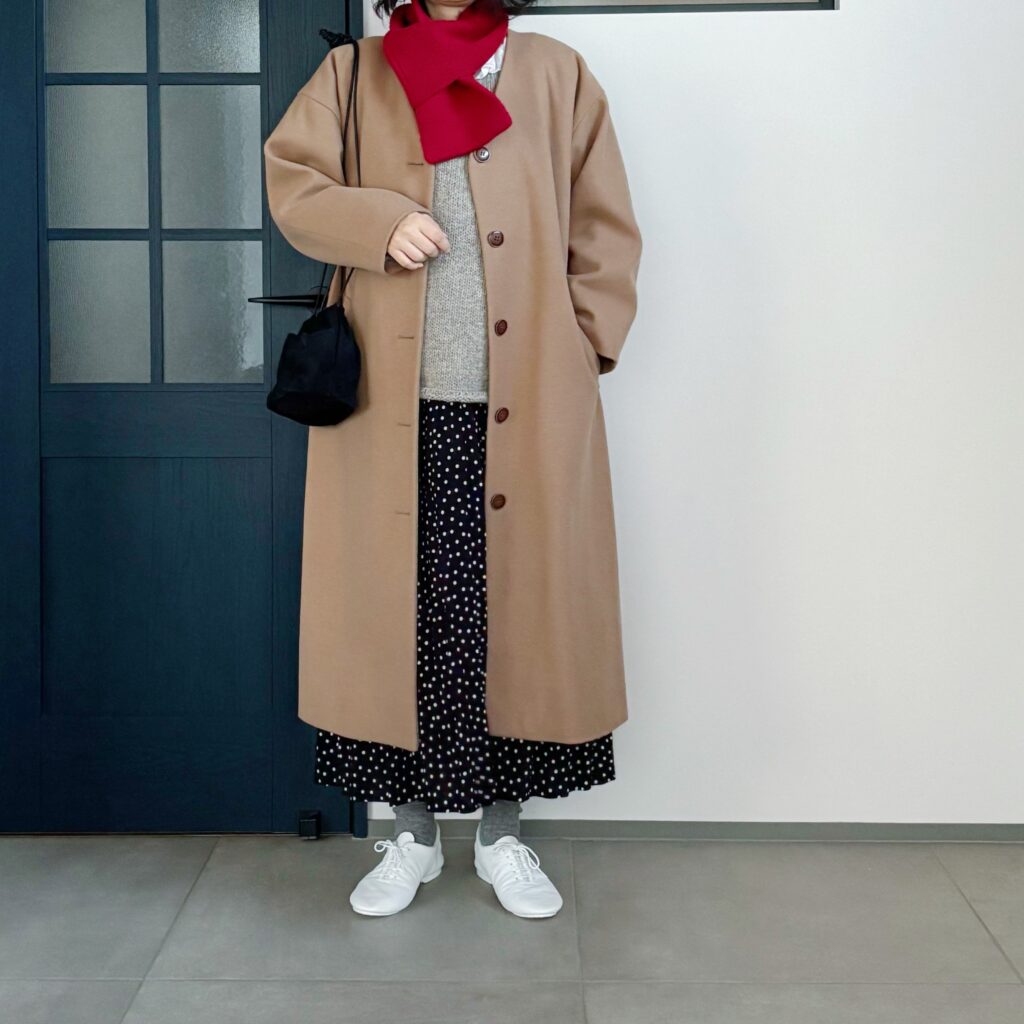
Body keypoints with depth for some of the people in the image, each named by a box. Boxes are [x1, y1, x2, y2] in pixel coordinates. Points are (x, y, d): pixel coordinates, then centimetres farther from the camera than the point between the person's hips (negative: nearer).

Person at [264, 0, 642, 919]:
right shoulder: (352, 74, 13)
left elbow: (604, 229, 9)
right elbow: (291, 181, 5)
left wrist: (583, 344, -1)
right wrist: (380, 223, -13)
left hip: (524, 410, 0)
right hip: (393, 409, 1)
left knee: (518, 607, 4)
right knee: (398, 610, 4)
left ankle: (503, 833, 20)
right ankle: (413, 835, 20)